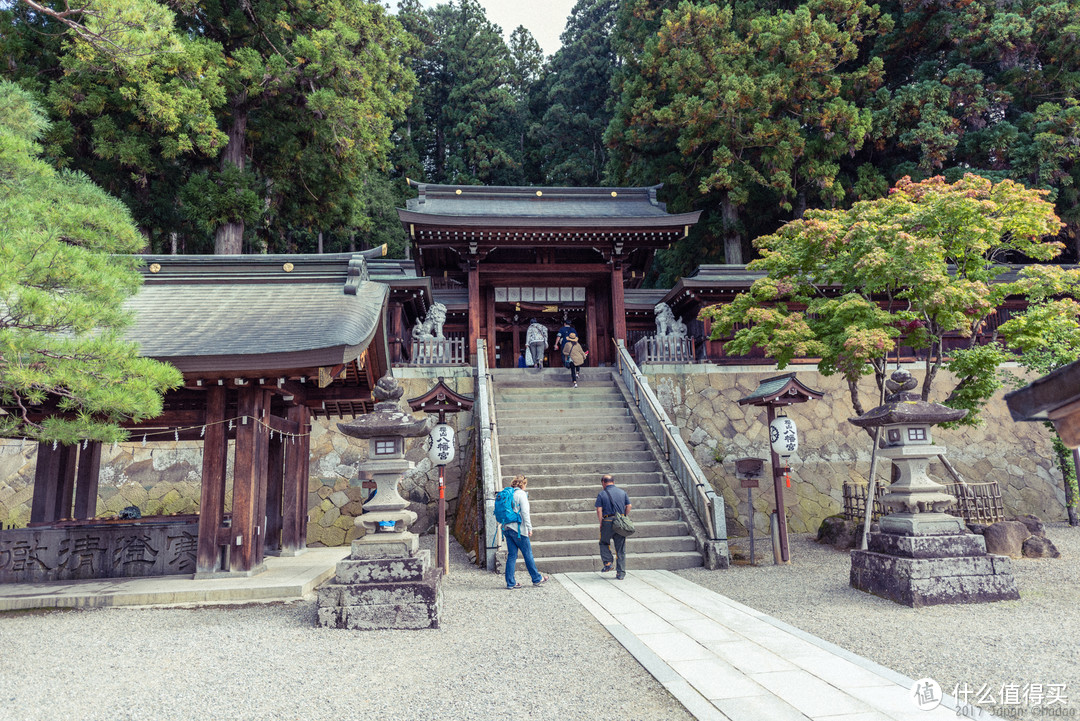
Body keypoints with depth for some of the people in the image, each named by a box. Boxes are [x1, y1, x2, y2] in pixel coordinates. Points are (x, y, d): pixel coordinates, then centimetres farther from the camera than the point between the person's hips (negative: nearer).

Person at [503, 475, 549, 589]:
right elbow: (524, 512, -14)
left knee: (511, 555, 8)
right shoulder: (521, 494, -8)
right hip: (518, 528, -7)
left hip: (507, 528, 7)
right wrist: (529, 528, -11)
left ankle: (510, 582, 6)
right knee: (528, 554, 5)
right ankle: (537, 578, 15)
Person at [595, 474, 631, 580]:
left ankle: (608, 563, 7)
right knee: (621, 549, 7)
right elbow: (628, 506, 5)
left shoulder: (601, 494, -1)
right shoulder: (622, 492, 9)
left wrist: (601, 523, 0)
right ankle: (621, 573, 8)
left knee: (604, 543, 21)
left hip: (608, 522, -3)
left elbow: (599, 510, -7)